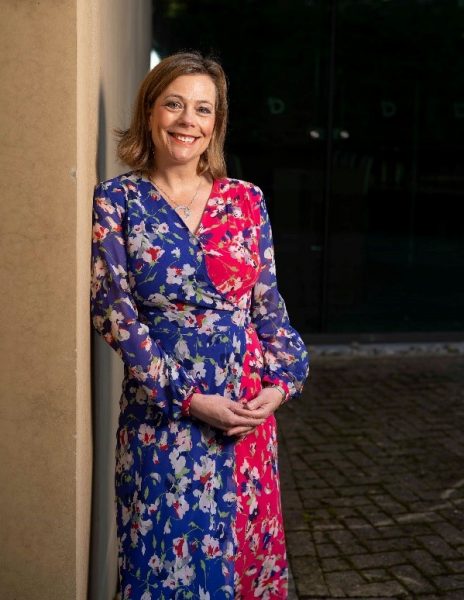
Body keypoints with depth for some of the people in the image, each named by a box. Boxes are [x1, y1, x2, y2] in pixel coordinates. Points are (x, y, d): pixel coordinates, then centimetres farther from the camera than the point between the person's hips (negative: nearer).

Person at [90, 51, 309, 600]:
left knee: (250, 550, 13)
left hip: (249, 410, 3)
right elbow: (114, 312, -9)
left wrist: (281, 380, -6)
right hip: (162, 414, -2)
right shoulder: (116, 201, -3)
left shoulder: (246, 201, 6)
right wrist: (188, 398, -14)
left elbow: (269, 302, 8)